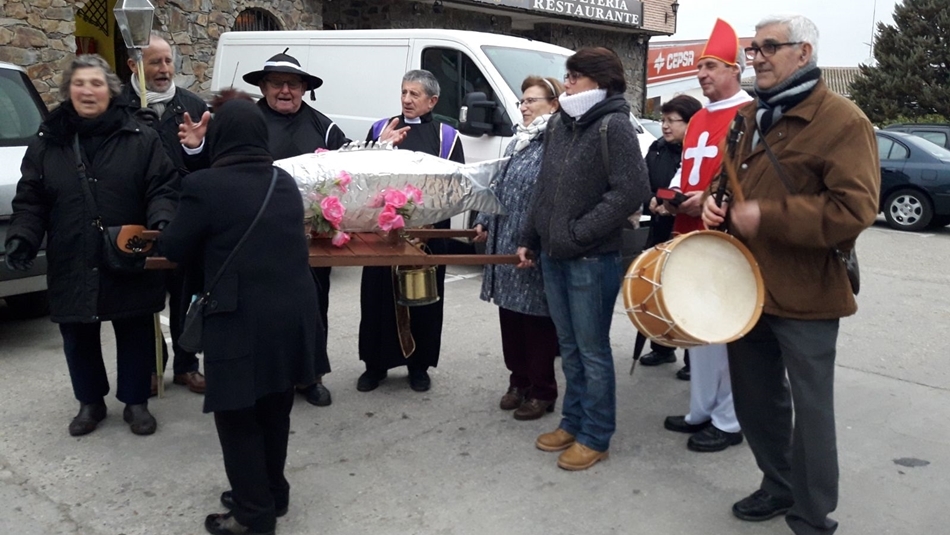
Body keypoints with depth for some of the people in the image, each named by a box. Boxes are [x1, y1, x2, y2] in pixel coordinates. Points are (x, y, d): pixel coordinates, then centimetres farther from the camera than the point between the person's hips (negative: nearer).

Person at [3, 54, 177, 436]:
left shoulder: (141, 139, -1)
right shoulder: (46, 143, 5)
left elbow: (162, 189, -4)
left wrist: (162, 221, -23)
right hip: (71, 264, 2)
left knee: (134, 333, 9)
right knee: (78, 336, 13)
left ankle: (135, 402, 27)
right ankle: (90, 402, 33)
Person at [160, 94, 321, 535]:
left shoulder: (205, 186, -11)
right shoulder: (286, 183, 7)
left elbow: (174, 249, -3)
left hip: (242, 320, -6)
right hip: (292, 314, 7)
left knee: (238, 417, 8)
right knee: (274, 410, 20)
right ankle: (272, 493, 34)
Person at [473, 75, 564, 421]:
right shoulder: (518, 142, 16)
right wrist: (485, 222, 18)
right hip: (505, 244, 9)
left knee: (536, 318, 2)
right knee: (510, 315, 14)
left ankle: (542, 391, 16)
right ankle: (519, 381, 29)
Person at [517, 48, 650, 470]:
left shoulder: (613, 127, -12)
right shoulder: (558, 124, 11)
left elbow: (633, 190, -20)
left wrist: (579, 232, -17)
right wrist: (529, 238, 17)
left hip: (591, 260, -7)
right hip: (553, 255, 7)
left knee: (592, 350, 4)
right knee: (568, 348, 17)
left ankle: (595, 437, 17)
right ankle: (573, 423, 31)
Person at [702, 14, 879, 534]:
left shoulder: (841, 119, -13)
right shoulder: (754, 116, 12)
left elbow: (854, 209, -23)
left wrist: (766, 217, -23)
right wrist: (719, 201, 2)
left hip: (804, 295, -8)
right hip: (749, 286, 8)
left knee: (809, 408, 5)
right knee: (755, 398, 18)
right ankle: (779, 486, 39)